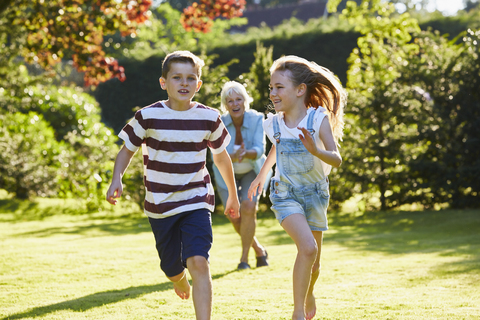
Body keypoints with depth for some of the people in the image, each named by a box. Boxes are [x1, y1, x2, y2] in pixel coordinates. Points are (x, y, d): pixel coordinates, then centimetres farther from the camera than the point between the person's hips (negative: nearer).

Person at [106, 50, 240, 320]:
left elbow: (221, 157, 11)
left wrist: (233, 195, 21)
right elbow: (127, 150, 3)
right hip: (160, 204, 1)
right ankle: (180, 280, 53)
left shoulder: (209, 118, -5)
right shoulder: (148, 117, -10)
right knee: (172, 267, 13)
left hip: (197, 201, -1)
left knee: (198, 262, -20)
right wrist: (117, 179, -16)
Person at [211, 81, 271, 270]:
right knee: (235, 216, -9)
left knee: (248, 208, -22)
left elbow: (259, 150, -29)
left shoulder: (256, 119, -22)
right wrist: (234, 156, -49)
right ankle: (259, 249, 19)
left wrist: (246, 154, -51)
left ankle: (244, 258, -9)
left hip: (252, 171, 0)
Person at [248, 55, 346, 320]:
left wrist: (315, 151, -43)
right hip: (285, 195, 0)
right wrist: (261, 175, 28)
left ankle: (308, 295, 46)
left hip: (315, 194, 1)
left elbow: (336, 160, -24)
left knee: (314, 262, 12)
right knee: (307, 248, -25)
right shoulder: (274, 124, -7)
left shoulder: (318, 120, -16)